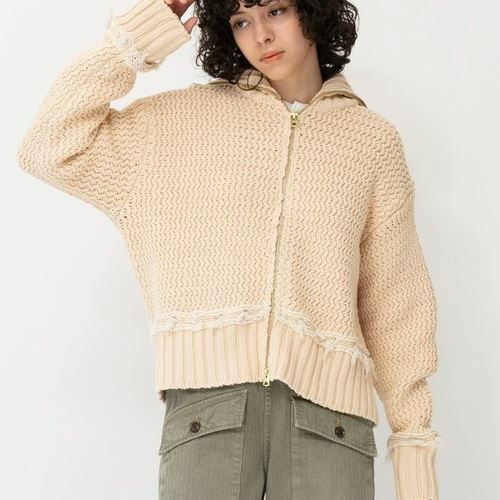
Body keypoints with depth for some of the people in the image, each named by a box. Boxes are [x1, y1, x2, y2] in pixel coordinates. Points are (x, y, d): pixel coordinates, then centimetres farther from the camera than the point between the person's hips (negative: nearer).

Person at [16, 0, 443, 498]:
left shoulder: (373, 140, 12)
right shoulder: (185, 118, 12)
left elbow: (396, 302, 10)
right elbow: (50, 148, 5)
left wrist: (414, 444, 5)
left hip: (326, 409, 1)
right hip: (207, 402, 0)